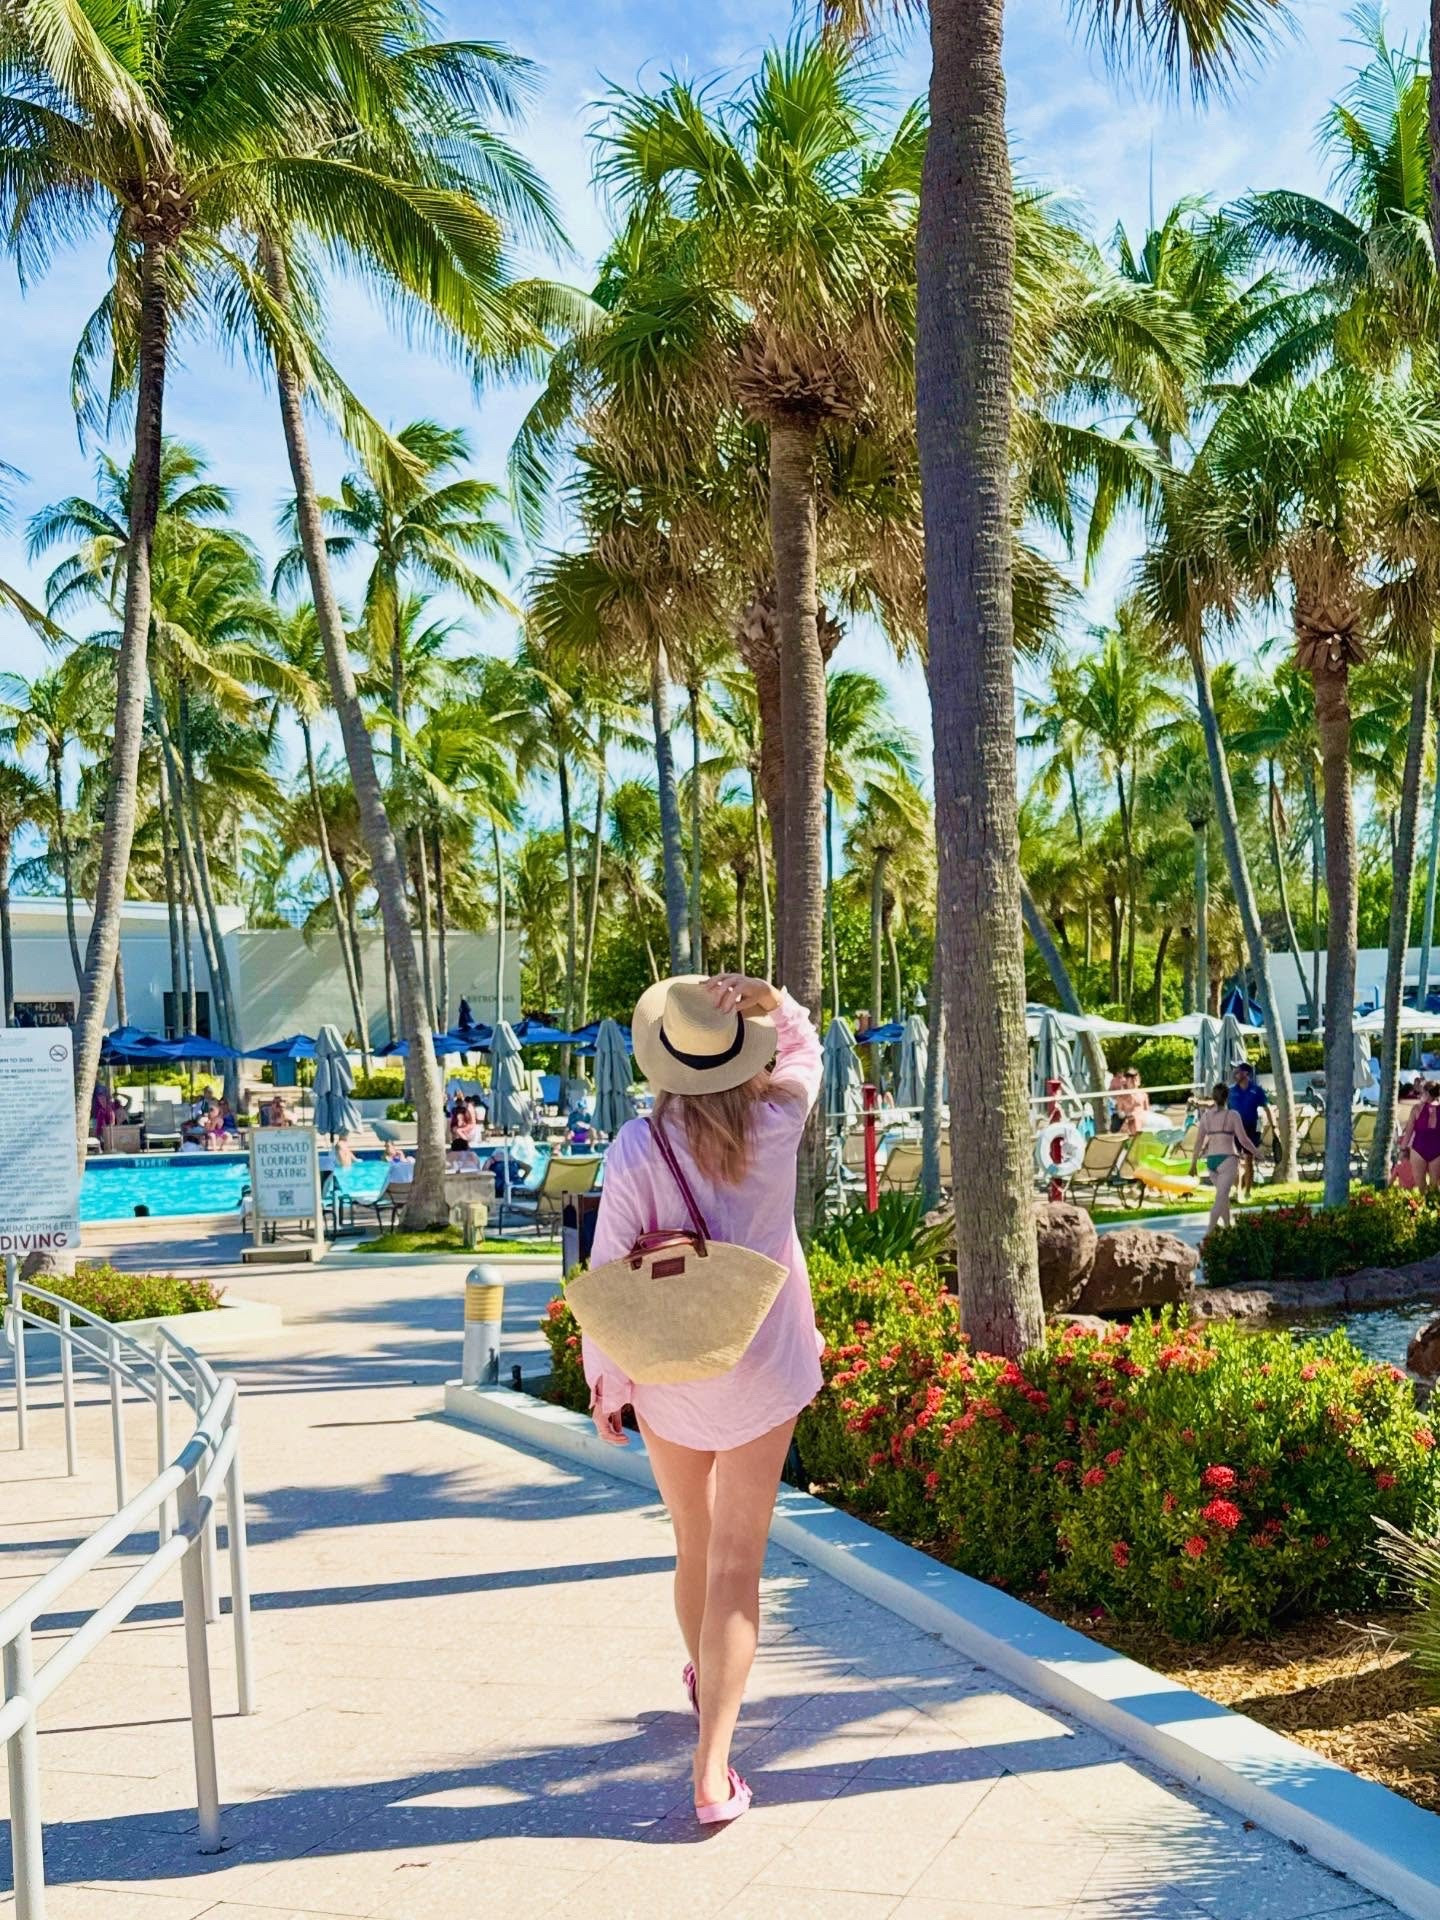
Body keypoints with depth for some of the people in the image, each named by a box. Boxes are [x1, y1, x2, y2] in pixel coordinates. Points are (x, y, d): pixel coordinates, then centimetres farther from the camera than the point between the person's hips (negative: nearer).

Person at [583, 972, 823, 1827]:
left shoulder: (639, 1146, -15)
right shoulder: (779, 1122, -9)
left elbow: (611, 1270, -13)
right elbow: (804, 1045, 12)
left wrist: (604, 1379, -1)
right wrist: (767, 1000, -9)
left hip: (670, 1376, 0)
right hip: (763, 1372, 0)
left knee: (696, 1544, 22)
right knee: (737, 1565, 1)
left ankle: (706, 1683, 48)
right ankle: (714, 1769, -7)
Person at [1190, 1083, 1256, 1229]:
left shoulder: (1206, 1115, 6)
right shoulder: (1233, 1115, -5)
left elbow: (1199, 1141, 8)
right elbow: (1243, 1139, -5)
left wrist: (1194, 1163, 16)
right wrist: (1254, 1151, 13)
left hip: (1211, 1160, 5)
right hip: (1227, 1159, -5)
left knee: (1225, 1194, 23)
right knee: (1220, 1198, -10)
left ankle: (1228, 1227, 31)